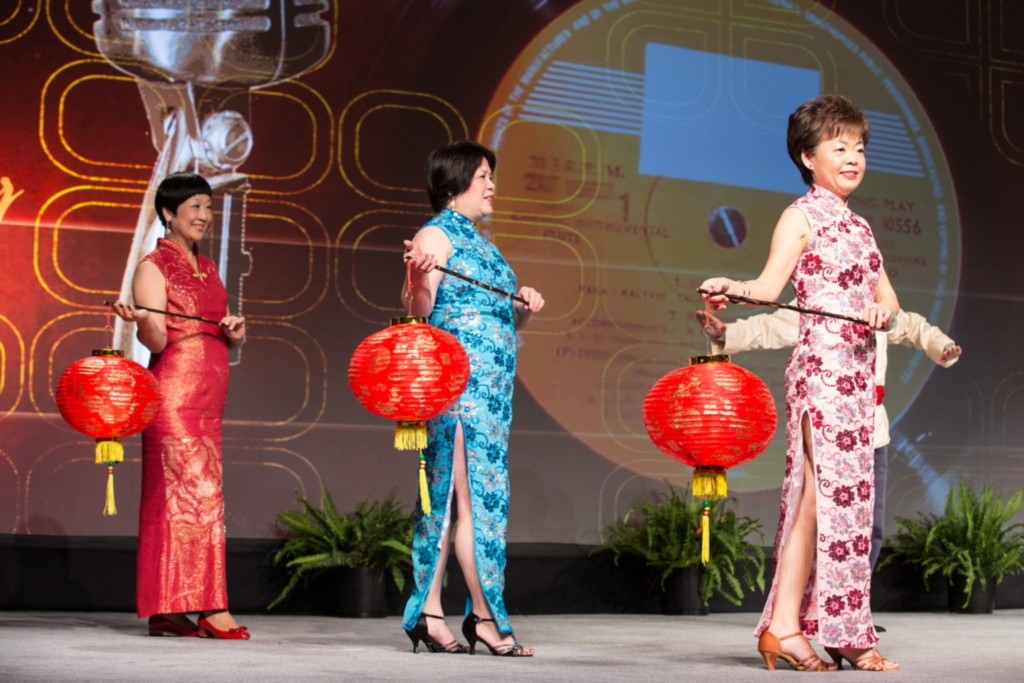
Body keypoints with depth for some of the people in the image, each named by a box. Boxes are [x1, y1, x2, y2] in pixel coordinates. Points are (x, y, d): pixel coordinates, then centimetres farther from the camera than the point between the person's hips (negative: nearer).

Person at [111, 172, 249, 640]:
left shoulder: (208, 269, 19)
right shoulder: (153, 267, -3)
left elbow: (225, 337, 21)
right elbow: (156, 340, -12)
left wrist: (235, 330, -1)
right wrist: (139, 319, -32)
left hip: (208, 400, 7)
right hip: (174, 393, -7)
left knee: (177, 497, 6)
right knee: (195, 492, -11)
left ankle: (167, 612, 8)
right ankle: (208, 606, -11)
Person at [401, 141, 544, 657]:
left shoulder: (480, 243, 21)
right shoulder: (436, 236, -4)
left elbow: (505, 320, 24)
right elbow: (419, 312, -13)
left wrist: (526, 308, 5)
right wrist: (416, 278, -32)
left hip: (491, 384, 9)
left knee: (451, 496, 6)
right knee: (475, 491, -9)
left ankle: (430, 612, 8)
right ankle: (485, 616, -7)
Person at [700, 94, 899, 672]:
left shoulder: (858, 224, 20)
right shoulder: (802, 216, -1)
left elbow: (889, 297, 13)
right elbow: (770, 287, -12)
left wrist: (882, 310, -10)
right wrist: (731, 289, -32)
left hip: (860, 370, 7)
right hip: (822, 365, -7)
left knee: (846, 492, 5)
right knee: (826, 489, -12)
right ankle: (785, 626, -9)